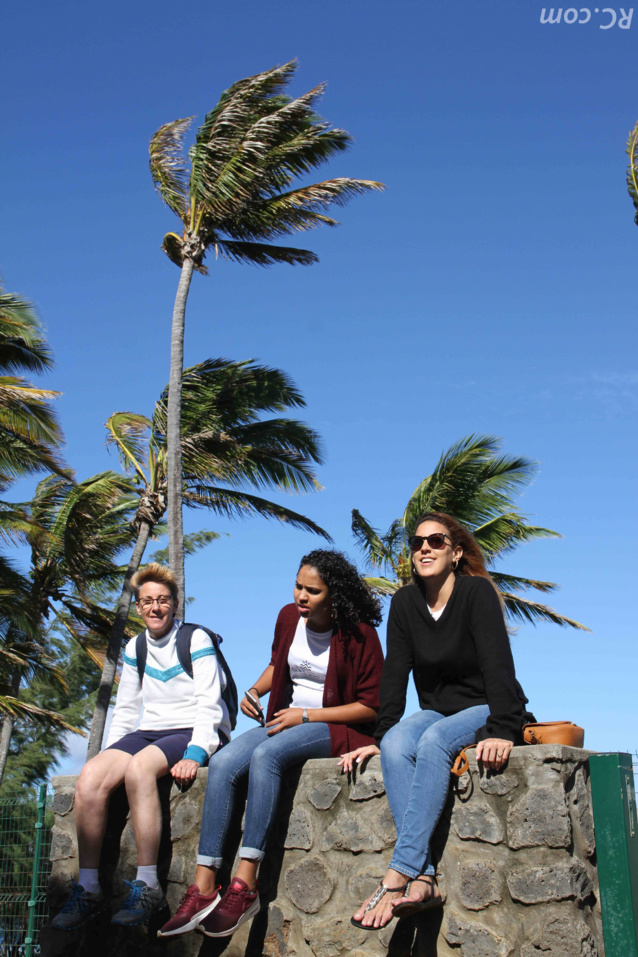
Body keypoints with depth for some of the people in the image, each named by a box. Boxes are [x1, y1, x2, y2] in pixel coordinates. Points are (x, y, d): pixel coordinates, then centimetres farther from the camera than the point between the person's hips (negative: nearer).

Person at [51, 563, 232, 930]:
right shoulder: (135, 648, 15)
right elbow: (126, 710, 19)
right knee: (90, 776, -23)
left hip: (193, 732, -5)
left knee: (139, 767, -36)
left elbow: (208, 704, -10)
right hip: (150, 732, 6)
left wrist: (195, 753, -24)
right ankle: (88, 889, -17)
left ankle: (148, 886, -30)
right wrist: (110, 755, 7)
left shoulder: (196, 640, -2)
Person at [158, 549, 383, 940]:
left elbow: (371, 705, -11)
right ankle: (204, 887, -23)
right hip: (288, 721, 6)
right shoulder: (289, 617, 6)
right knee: (222, 764, -21)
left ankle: (246, 884, -31)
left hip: (337, 729, -6)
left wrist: (306, 715, -15)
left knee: (265, 755, -34)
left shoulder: (358, 633, -11)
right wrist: (254, 692, 4)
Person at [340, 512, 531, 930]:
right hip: (437, 712, 5)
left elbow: (498, 663, -21)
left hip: (484, 709, -4)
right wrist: (379, 737, -7)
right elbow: (395, 675, 0)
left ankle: (398, 875, -39)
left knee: (434, 740, -35)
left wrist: (502, 732, -31)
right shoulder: (405, 602, 2)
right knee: (396, 745, -28)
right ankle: (423, 879, -37)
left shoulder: (477, 592, -12)